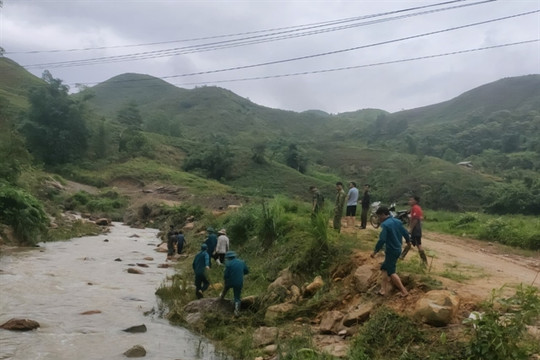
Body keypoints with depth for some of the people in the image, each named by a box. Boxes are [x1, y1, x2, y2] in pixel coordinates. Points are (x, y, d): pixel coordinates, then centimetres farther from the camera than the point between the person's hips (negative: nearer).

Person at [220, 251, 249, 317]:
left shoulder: (228, 264, -15)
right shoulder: (241, 262, 0)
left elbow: (225, 275, -16)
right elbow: (247, 271, 10)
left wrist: (225, 278, 7)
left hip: (230, 282, -2)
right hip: (239, 283, 2)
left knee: (226, 287, 35)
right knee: (237, 297, 11)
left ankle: (222, 296, 56)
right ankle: (237, 311, -1)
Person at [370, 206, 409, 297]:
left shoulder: (385, 225, -18)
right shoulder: (397, 222, 6)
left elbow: (382, 240, -25)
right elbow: (405, 233, 15)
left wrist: (375, 251, -17)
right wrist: (408, 241, 35)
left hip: (391, 251, -9)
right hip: (397, 249, 9)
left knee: (391, 272, 2)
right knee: (384, 268, 15)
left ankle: (404, 291, 5)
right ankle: (384, 289, 15)